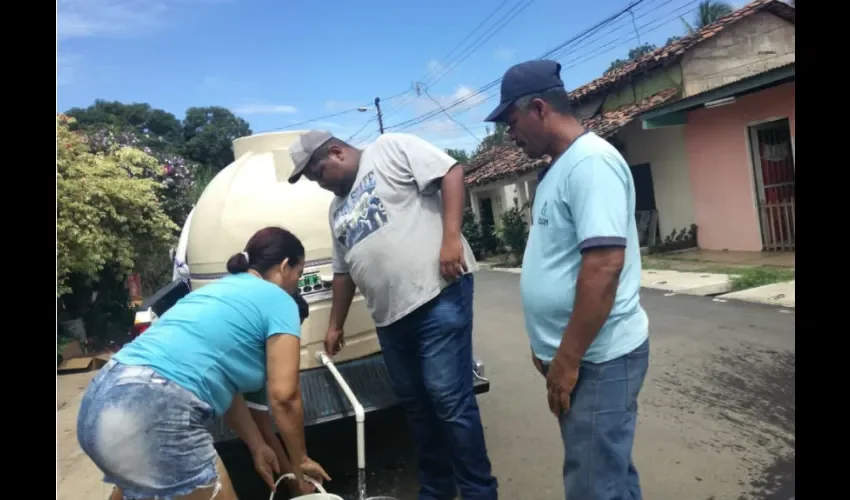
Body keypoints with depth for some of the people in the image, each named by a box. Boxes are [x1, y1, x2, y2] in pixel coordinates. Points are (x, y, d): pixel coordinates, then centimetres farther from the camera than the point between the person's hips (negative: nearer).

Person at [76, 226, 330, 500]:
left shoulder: (221, 289, 25)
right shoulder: (278, 300, 0)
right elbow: (283, 396, -3)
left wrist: (257, 447, 29)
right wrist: (300, 461, 12)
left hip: (101, 399, 9)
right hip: (151, 413, -9)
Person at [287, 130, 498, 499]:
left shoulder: (390, 149, 1)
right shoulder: (338, 209, 23)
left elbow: (451, 172, -9)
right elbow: (344, 270, 27)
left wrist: (451, 237, -20)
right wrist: (335, 325, 28)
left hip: (438, 295, -8)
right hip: (390, 316, 8)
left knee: (449, 399, -5)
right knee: (415, 403, 14)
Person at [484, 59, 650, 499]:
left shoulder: (590, 161, -18)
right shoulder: (559, 167, 12)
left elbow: (604, 266, -26)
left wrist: (567, 359, -21)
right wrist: (549, 346, 20)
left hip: (597, 357, -9)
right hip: (579, 353, 9)